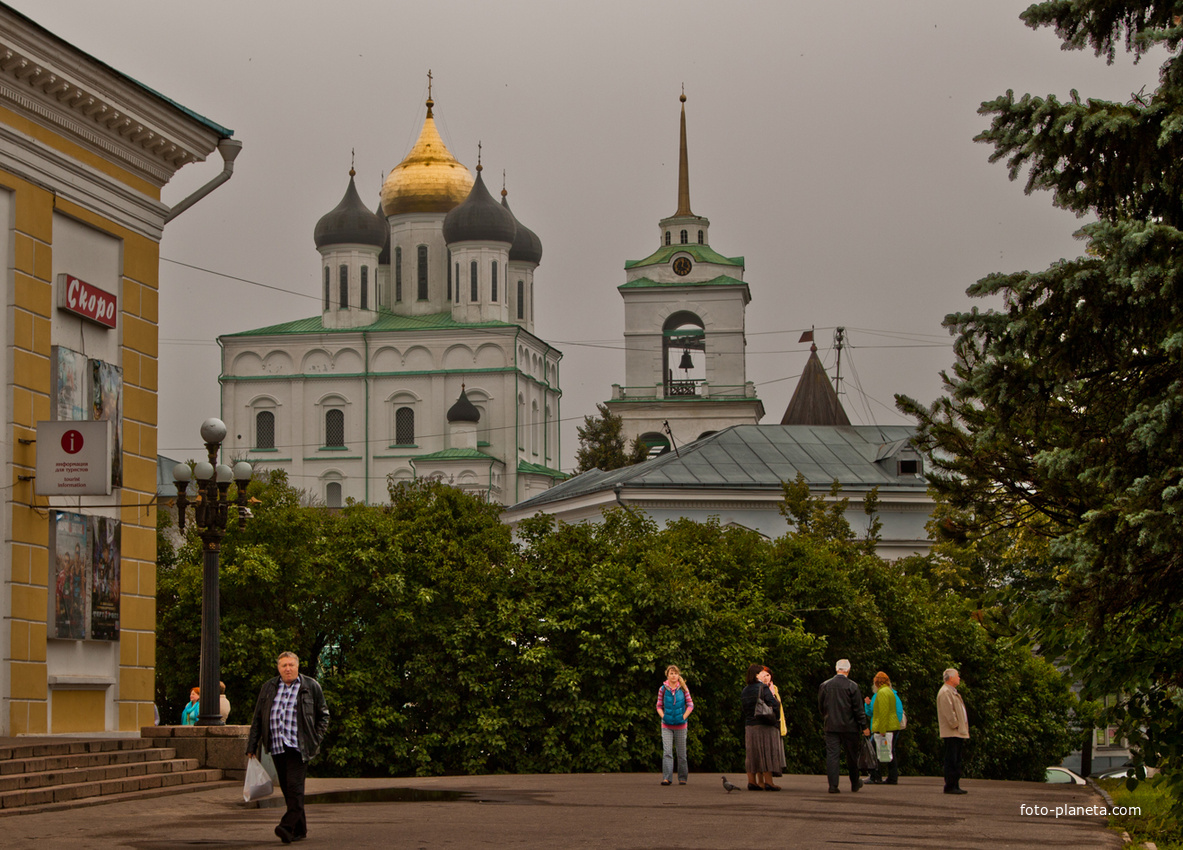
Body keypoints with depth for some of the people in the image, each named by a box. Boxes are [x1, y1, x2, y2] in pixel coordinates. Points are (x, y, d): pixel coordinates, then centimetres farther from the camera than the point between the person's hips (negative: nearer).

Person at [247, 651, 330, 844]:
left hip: (298, 747, -4)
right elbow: (257, 718, 16)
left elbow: (323, 715, 10)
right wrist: (252, 746, 12)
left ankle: (288, 826, -22)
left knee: (295, 785, -15)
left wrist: (317, 740, -1)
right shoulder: (268, 688, 13)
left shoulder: (311, 686, 5)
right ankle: (300, 829, 14)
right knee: (286, 789, 6)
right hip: (277, 747, 4)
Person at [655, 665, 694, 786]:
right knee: (667, 752, -11)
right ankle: (667, 778, -16)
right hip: (666, 726, -1)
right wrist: (663, 717, -7)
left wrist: (684, 717, -6)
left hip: (680, 725, 1)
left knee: (681, 753, 7)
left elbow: (690, 705, 4)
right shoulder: (663, 689, 2)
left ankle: (682, 777, 16)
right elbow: (659, 706, 8)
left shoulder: (683, 689, 1)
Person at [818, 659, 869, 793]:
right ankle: (855, 783, 24)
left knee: (831, 754, 0)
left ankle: (833, 785, -9)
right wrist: (864, 726, 0)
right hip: (849, 726, -2)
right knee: (851, 756, 11)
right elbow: (859, 709, -7)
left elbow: (820, 707, 12)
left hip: (831, 726, 2)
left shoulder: (824, 685, 2)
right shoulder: (852, 686, -9)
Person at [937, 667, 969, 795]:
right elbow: (948, 712, -19)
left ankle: (955, 785, 13)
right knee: (951, 761, -10)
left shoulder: (953, 692, 23)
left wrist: (963, 729, 17)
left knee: (956, 761, 11)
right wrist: (955, 725, -17)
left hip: (958, 733, 10)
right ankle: (949, 786, -9)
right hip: (951, 733, -10)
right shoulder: (945, 692, -11)